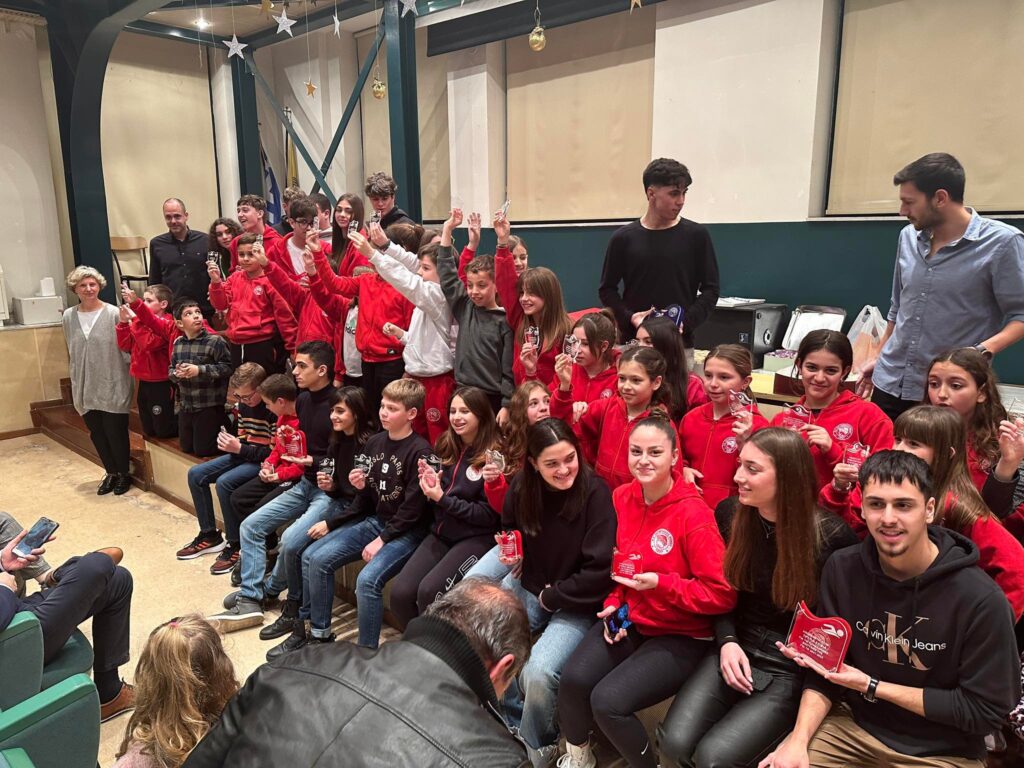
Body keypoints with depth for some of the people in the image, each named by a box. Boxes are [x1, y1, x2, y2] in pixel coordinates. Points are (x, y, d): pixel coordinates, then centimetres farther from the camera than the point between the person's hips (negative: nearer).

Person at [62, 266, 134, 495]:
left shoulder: (114, 314, -11)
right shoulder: (68, 317, 4)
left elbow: (127, 350, -8)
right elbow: (71, 354, 13)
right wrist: (76, 384, 15)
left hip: (113, 387, -5)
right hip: (85, 389, 5)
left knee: (116, 433, 5)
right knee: (97, 434, 14)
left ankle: (124, 474, 25)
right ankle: (111, 473, 32)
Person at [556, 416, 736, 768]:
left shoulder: (693, 514, -20)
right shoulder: (621, 498, -2)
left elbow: (723, 594, -18)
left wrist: (661, 584, -23)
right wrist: (614, 603, -1)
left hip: (681, 636, -5)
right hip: (629, 620, 5)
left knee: (608, 700, -22)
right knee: (573, 680, -18)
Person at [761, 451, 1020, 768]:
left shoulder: (981, 599, -20)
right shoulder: (842, 569, -9)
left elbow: (986, 710, -13)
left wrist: (872, 687, -15)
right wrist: (798, 739, -17)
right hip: (855, 727, 3)